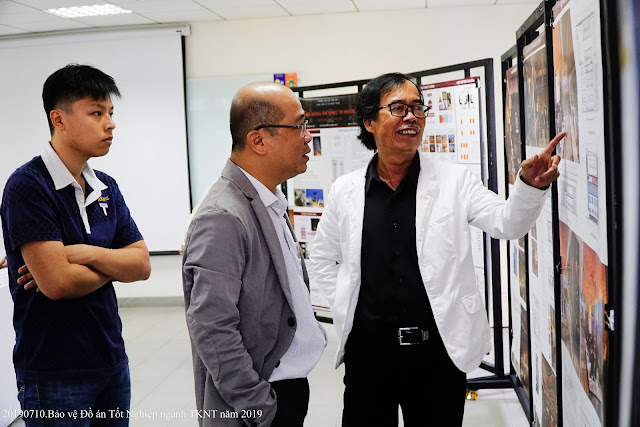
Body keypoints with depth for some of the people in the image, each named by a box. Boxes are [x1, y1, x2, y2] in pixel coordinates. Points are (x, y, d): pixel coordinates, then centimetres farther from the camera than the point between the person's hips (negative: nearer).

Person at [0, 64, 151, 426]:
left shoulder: (106, 187, 6)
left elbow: (142, 265, 1)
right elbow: (57, 283, -24)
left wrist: (87, 253, -16)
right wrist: (114, 264, -6)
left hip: (112, 358, 7)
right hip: (55, 372, -6)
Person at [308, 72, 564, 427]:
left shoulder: (454, 181, 0)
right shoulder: (344, 191, 2)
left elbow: (507, 223, -12)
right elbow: (322, 261, 13)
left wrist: (530, 185, -30)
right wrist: (346, 309, 4)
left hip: (438, 348, 0)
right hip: (368, 348, 1)